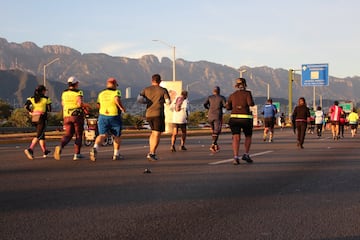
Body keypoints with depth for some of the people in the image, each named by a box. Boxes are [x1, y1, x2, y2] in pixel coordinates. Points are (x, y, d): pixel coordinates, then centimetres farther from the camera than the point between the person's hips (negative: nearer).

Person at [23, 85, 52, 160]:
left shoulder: (31, 98, 6)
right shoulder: (46, 98, -5)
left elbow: (26, 106, -9)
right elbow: (49, 109, -3)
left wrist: (30, 112, 3)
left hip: (34, 119, 6)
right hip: (42, 118, -6)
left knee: (42, 134, 20)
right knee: (39, 135, -9)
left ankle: (44, 151, 29)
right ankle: (30, 149, -28)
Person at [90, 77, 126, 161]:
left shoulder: (101, 94, 10)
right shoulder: (116, 92, -6)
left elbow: (99, 106, 16)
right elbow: (117, 100, -26)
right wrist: (122, 108, -13)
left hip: (103, 116, 3)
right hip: (115, 117, -3)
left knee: (102, 135, -3)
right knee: (117, 136, 14)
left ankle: (95, 148, -30)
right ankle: (116, 154, 19)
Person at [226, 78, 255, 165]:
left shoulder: (232, 95, 11)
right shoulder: (247, 93, 0)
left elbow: (228, 107, 10)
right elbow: (250, 103, -14)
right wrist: (252, 103, 8)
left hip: (234, 118, 2)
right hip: (246, 118, -2)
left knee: (236, 138, -5)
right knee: (248, 136, 19)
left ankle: (236, 157, -21)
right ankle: (246, 155, 13)